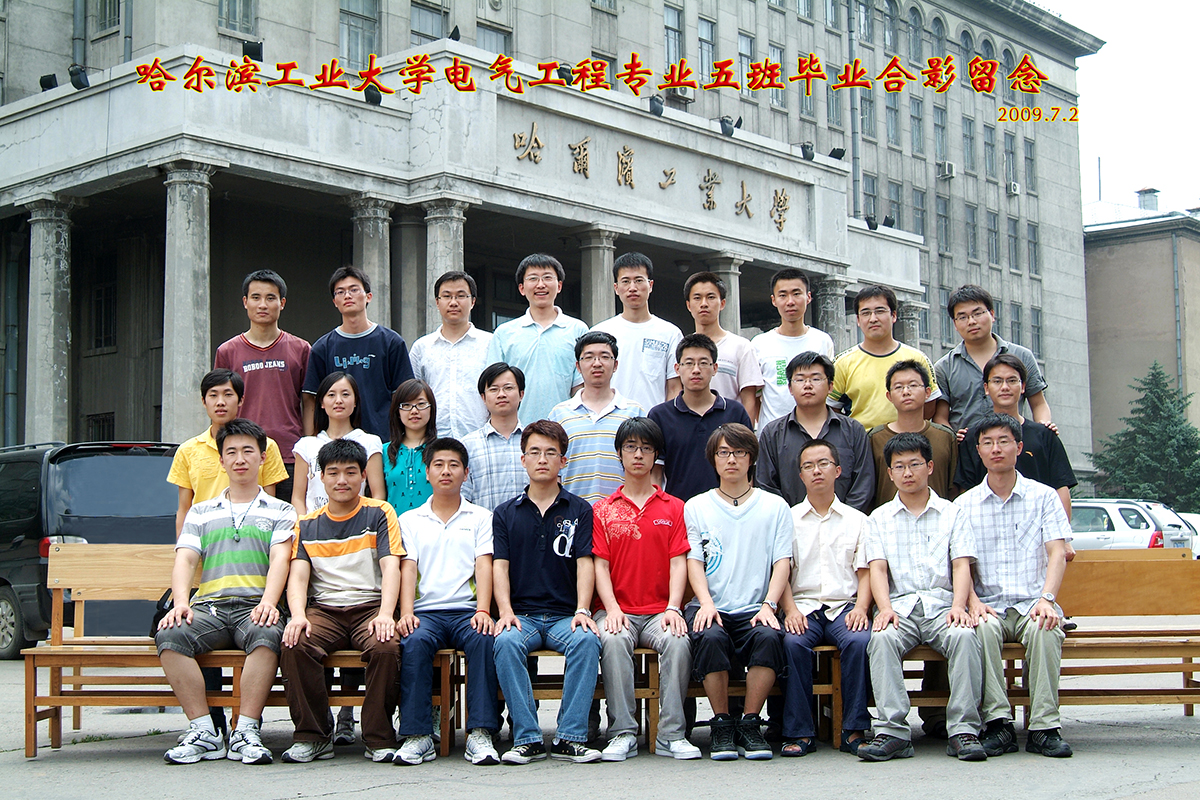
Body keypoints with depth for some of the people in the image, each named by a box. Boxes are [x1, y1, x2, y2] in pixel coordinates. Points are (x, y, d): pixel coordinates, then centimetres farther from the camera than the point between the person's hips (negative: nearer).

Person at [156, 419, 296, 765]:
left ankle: (246, 731, -31)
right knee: (169, 635, -30)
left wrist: (268, 602, -18)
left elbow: (280, 559, 2)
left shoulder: (280, 512, 18)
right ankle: (204, 732, -27)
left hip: (254, 606, -2)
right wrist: (181, 602, -11)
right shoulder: (200, 512, 24)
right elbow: (184, 559, 11)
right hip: (209, 606, 2)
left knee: (267, 635, -38)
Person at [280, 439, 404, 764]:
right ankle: (312, 736, -15)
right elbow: (298, 575, 5)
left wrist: (385, 614, -22)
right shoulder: (307, 524, 17)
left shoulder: (379, 514, 9)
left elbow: (391, 567, -3)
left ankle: (379, 739, -18)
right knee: (294, 646, -30)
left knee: (386, 648, -34)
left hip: (369, 606, -2)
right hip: (323, 609, 2)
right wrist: (298, 615, -17)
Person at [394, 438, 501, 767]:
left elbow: (484, 565, 4)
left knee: (484, 639, -34)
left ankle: (480, 734, -33)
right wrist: (406, 613, -12)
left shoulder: (480, 517, 18)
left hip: (467, 609, 0)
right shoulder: (410, 520, 19)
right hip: (426, 610, 0)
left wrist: (483, 610, -14)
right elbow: (407, 567, 7)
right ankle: (418, 735, -30)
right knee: (415, 641, -34)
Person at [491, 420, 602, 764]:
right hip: (522, 614, 1)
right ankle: (527, 739, -27)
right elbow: (500, 566, 5)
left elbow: (585, 563, 2)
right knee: (506, 642, -33)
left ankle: (570, 736, -26)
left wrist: (582, 610, -14)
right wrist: (505, 611, -13)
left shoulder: (579, 510, 12)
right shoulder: (506, 513, 14)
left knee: (586, 640, -33)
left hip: (565, 615, 0)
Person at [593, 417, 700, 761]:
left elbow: (678, 562, 4)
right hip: (617, 610, 0)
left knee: (677, 640, -32)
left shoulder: (674, 508, 14)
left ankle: (671, 734, -26)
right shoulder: (602, 510, 14)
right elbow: (600, 565, 5)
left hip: (659, 611, 0)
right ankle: (622, 733, -29)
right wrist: (612, 609, -13)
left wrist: (673, 608, -13)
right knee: (614, 640, -34)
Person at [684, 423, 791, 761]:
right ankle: (721, 725, -18)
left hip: (754, 609, 0)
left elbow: (782, 561, 6)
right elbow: (694, 560, 6)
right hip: (712, 607, 0)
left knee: (769, 637, -34)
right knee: (710, 637, -34)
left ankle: (750, 724, -19)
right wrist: (705, 601, -13)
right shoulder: (696, 507, 15)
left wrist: (768, 605, -12)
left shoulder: (775, 506, 14)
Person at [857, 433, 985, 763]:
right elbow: (878, 568, 5)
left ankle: (963, 730, -31)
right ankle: (893, 730, -36)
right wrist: (885, 608, -14)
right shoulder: (879, 518, 17)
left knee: (964, 635, -33)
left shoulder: (951, 513, 15)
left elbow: (961, 565, 5)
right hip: (900, 606, 0)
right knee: (882, 638, -32)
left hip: (942, 605, 0)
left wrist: (958, 606, -14)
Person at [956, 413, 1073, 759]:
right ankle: (998, 723, -30)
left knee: (1044, 629, -34)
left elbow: (1058, 553, -1)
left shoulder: (1043, 496, 9)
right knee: (984, 627, -34)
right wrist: (973, 601, -15)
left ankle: (1044, 727, -28)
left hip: (1033, 601, -1)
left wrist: (1046, 598, -19)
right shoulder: (965, 504, 11)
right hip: (989, 604, 1)